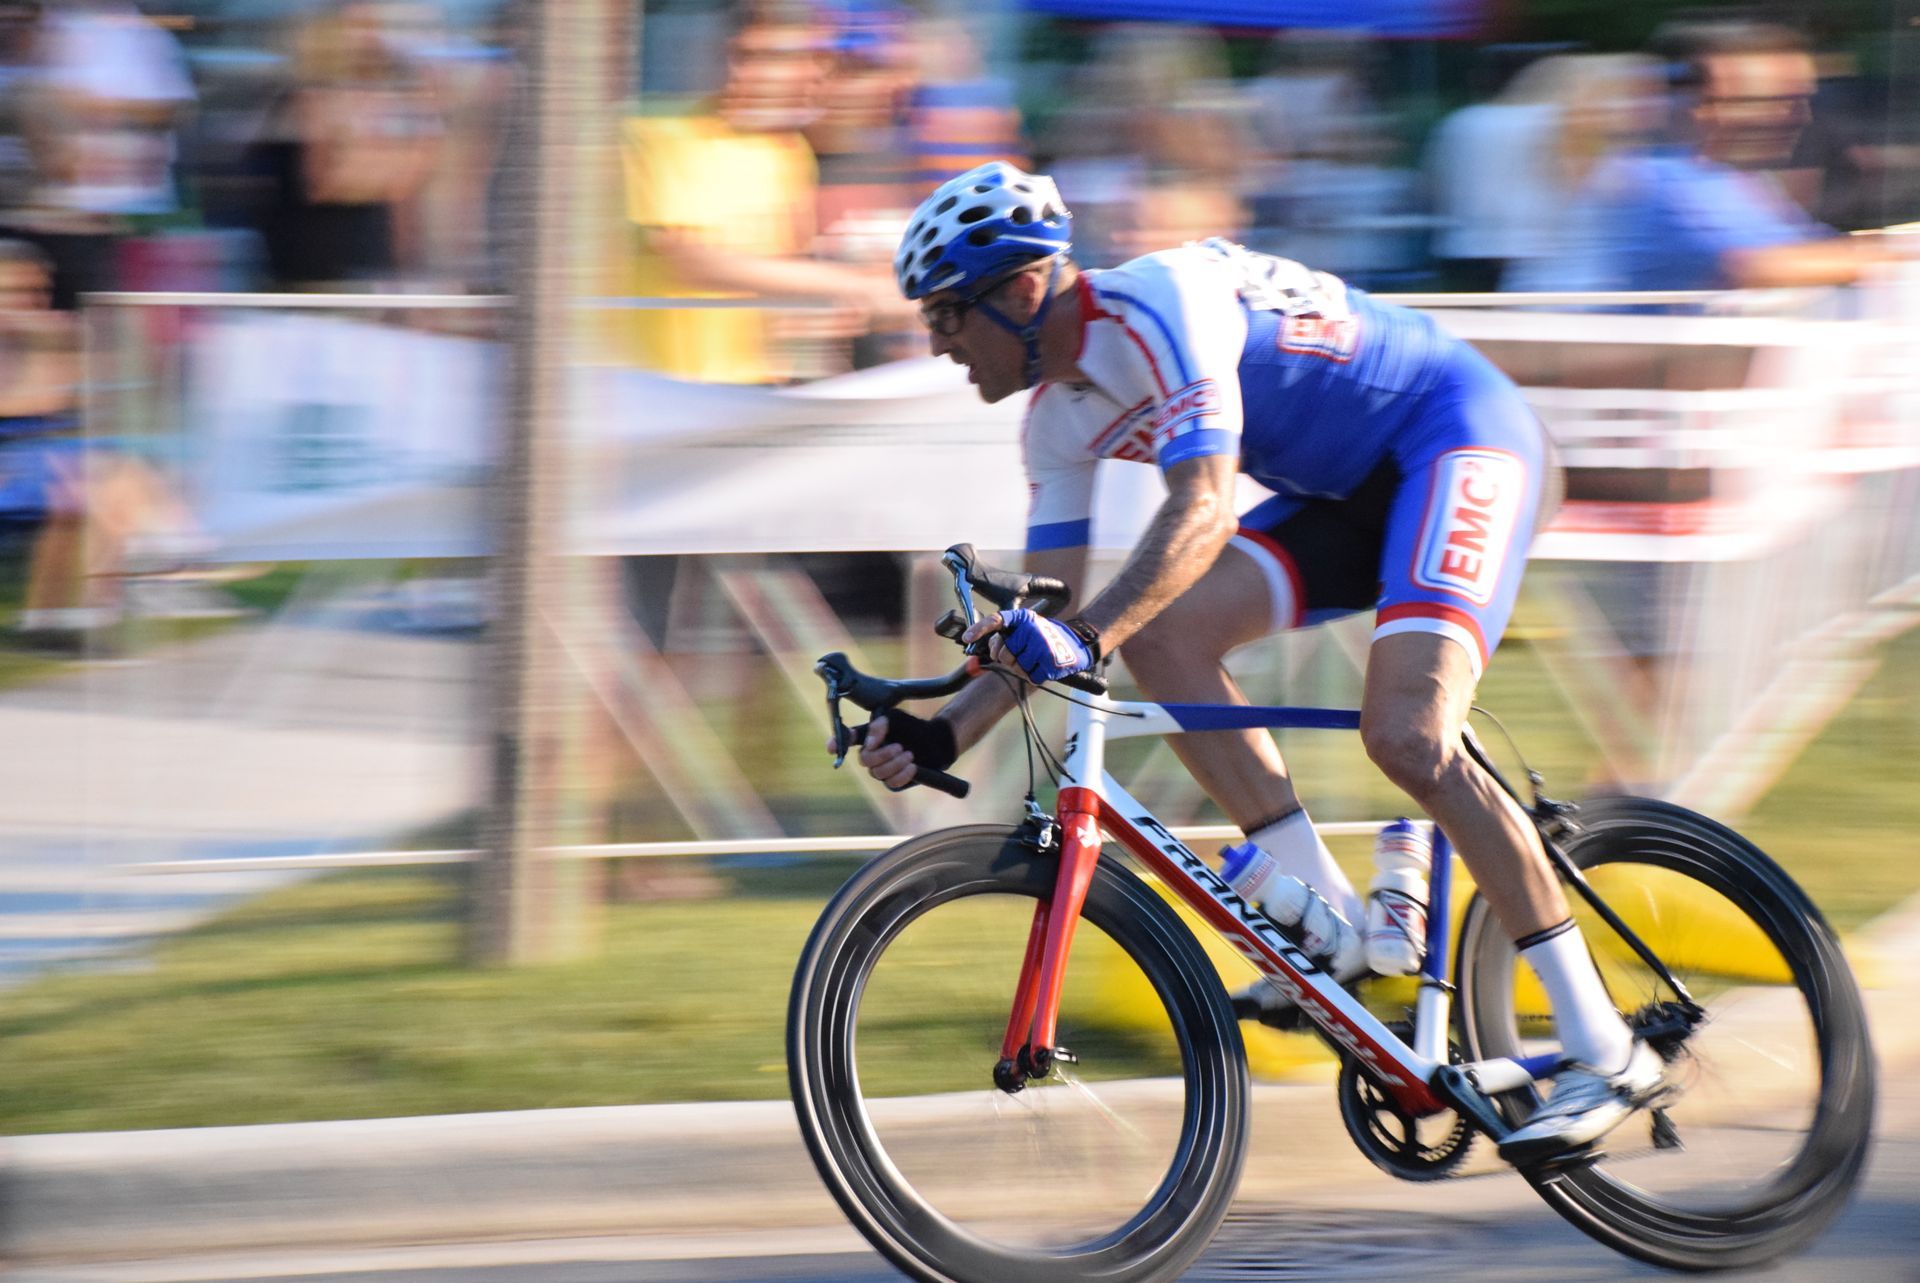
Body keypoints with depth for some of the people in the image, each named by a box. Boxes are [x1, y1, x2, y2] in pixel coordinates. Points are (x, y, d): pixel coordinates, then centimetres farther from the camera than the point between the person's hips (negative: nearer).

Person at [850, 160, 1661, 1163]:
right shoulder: (1060, 414, 4)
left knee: (1406, 739, -25)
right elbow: (1047, 620, 5)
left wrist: (1084, 637, -48)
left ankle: (1606, 1054, -20)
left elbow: (1204, 511, -37)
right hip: (1352, 488, 9)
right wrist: (942, 735, -9)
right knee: (1162, 635, -11)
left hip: (1463, 438, -9)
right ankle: (1335, 924, -7)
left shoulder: (1156, 308, -25)